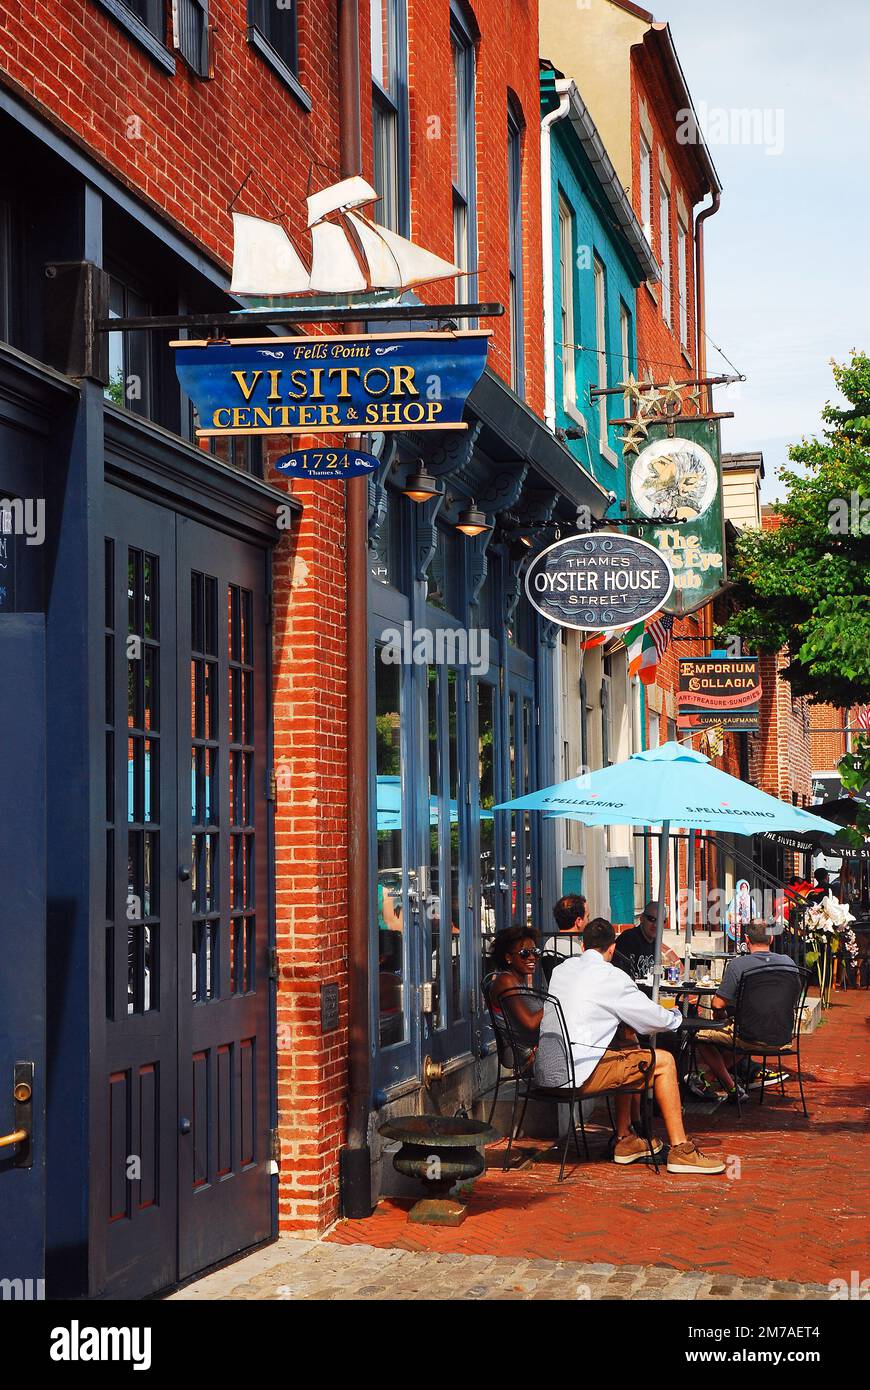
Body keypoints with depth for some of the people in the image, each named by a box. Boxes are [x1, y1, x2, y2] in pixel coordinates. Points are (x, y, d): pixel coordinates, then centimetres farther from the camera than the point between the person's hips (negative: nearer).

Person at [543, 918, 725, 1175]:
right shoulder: (610, 976, -7)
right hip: (576, 1073, -8)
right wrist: (674, 1016, 23)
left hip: (546, 1071, 8)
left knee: (623, 1056, 30)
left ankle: (625, 1140, 33)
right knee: (663, 1062, 3)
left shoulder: (561, 969, 16)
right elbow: (655, 1019, -1)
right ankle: (680, 1150, 4)